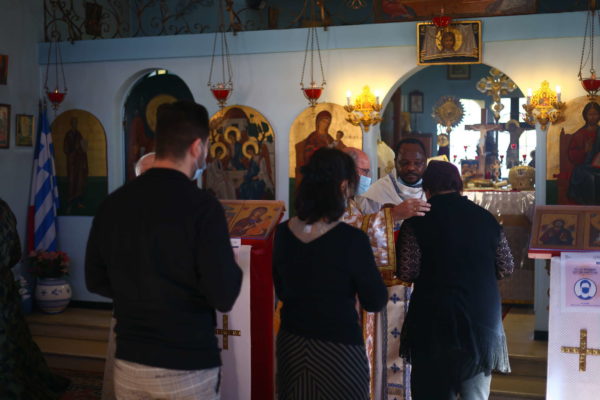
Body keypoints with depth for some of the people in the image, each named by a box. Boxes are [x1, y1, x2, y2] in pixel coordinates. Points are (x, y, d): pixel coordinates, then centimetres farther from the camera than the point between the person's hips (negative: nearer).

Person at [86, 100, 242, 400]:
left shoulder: (112, 204, -3)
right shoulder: (202, 206, -18)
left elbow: (96, 280, 8)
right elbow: (223, 297, -19)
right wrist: (232, 268, 0)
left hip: (128, 363, 5)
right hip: (186, 367, -4)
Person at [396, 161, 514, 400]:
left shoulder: (417, 222, -9)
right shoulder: (486, 218, 3)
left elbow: (406, 273, -15)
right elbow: (506, 268, 7)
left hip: (435, 320, -3)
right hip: (483, 317, 3)